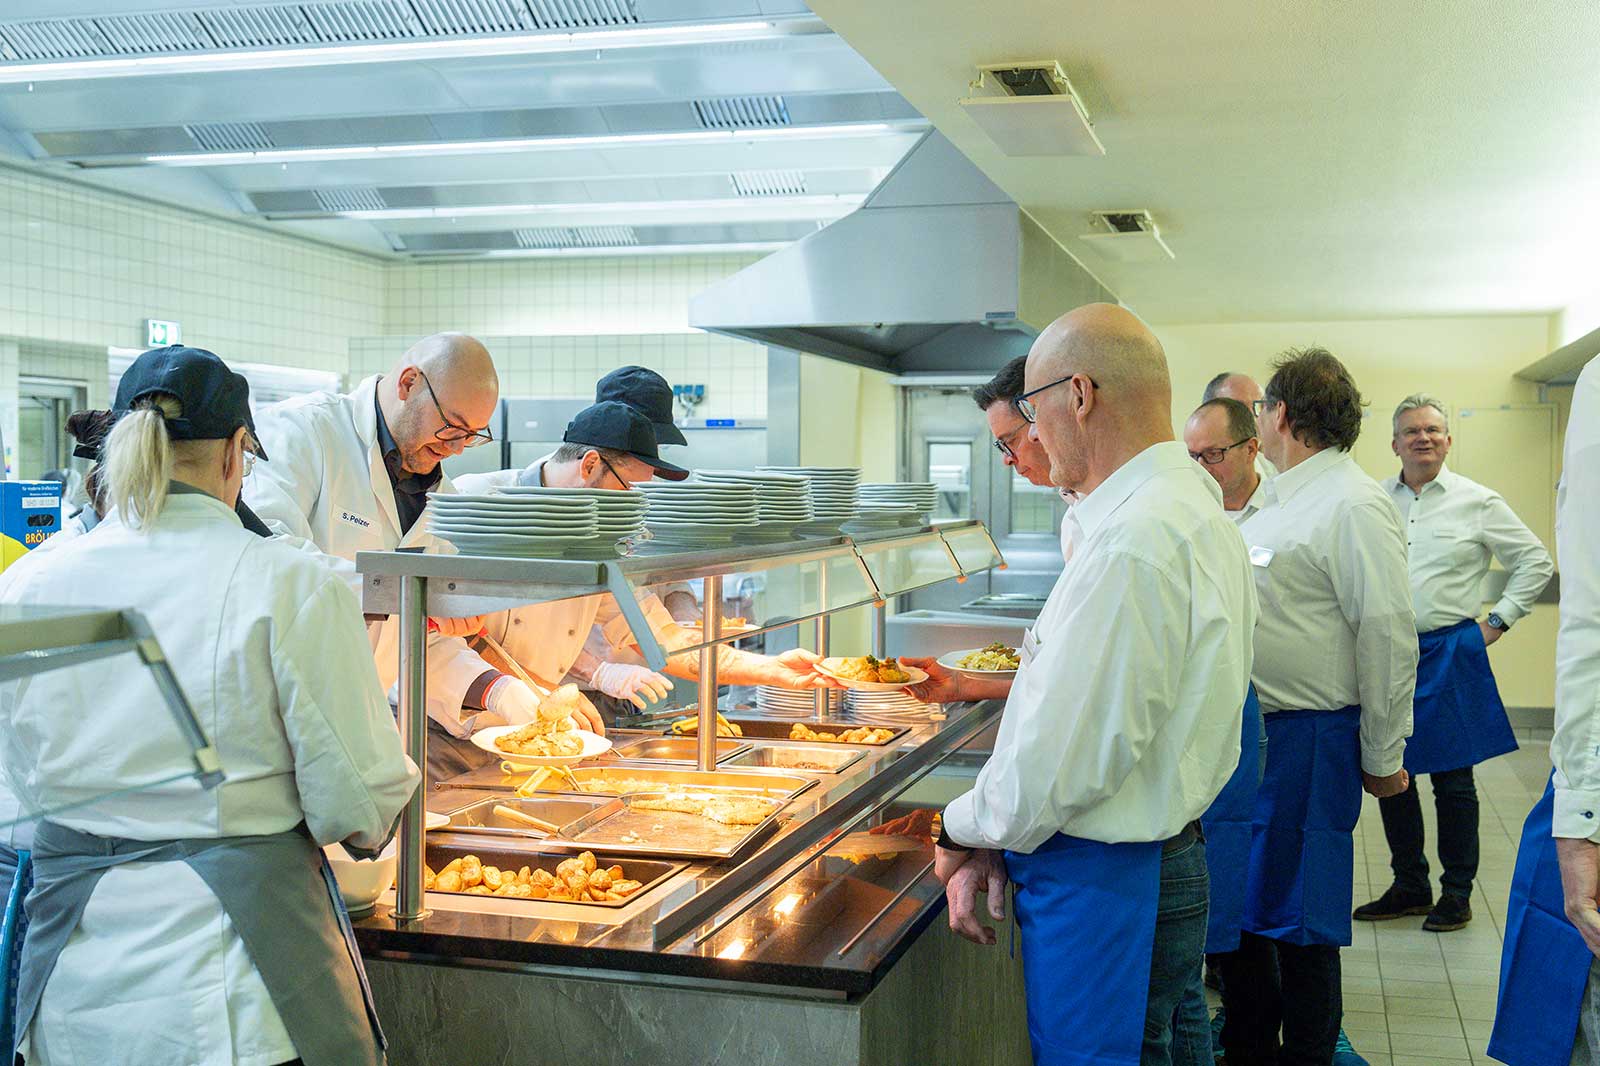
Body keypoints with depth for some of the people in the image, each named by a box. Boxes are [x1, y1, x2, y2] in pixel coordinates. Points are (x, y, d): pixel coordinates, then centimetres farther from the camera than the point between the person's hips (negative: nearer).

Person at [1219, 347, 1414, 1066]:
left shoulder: (1354, 506, -16)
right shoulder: (1279, 502, 14)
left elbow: (1388, 636, -17)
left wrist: (1381, 759, -13)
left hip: (1306, 744, -9)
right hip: (1241, 734, 9)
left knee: (1296, 926, 1)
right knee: (1237, 907, 17)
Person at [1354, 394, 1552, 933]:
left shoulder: (1477, 502, -1)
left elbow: (1536, 563, 4)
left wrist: (1497, 622, -1)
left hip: (1450, 653, -3)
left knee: (1452, 779, 2)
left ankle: (1457, 893, 15)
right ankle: (1409, 886, 22)